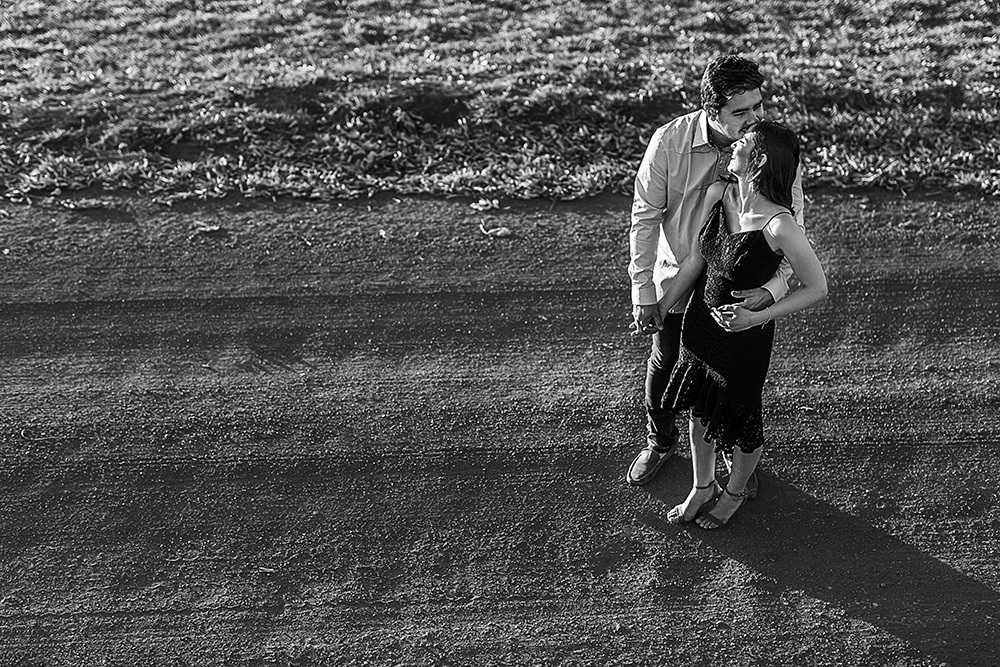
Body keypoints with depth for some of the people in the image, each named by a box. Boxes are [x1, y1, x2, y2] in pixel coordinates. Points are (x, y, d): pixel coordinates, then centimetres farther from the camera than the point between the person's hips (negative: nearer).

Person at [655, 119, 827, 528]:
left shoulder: (778, 225, -30)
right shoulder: (718, 194, -11)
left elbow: (817, 288, -19)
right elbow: (694, 261, 1)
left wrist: (757, 318, -27)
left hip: (743, 335, -6)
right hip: (699, 320, 6)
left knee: (739, 419, 18)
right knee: (700, 410, 23)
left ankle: (735, 492, 48)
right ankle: (702, 488, 48)